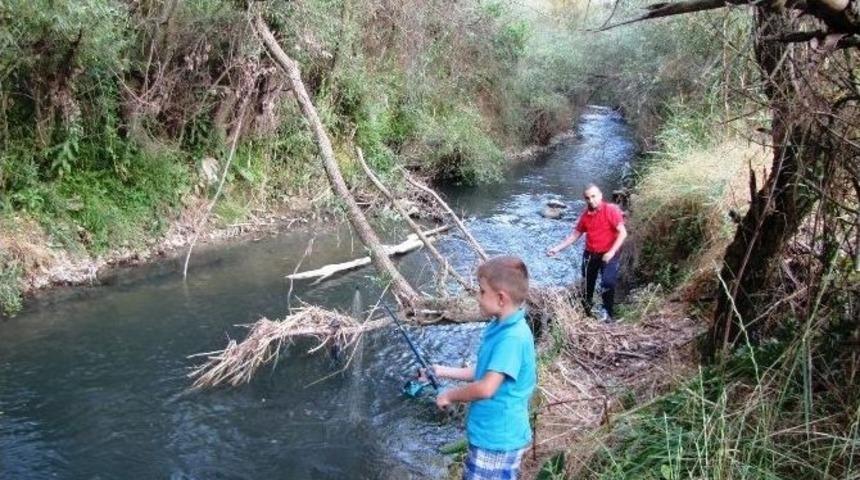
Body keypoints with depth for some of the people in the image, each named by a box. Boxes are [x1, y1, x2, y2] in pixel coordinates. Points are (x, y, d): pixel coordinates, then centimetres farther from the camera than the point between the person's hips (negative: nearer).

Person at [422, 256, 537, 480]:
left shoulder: (513, 338, -26)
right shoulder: (499, 327, 4)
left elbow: (486, 388, -29)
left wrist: (450, 395, -13)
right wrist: (445, 371, 15)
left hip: (498, 438, -9)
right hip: (489, 433, 9)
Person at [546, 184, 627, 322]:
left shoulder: (611, 210, -13)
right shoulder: (585, 215, 3)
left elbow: (622, 233, -16)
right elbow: (574, 235, 10)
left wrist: (611, 252, -23)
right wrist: (557, 248, 2)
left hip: (608, 254, -5)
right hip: (590, 254, 5)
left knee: (608, 283, -19)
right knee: (587, 285, 13)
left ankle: (608, 314, -5)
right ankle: (586, 311, 31)